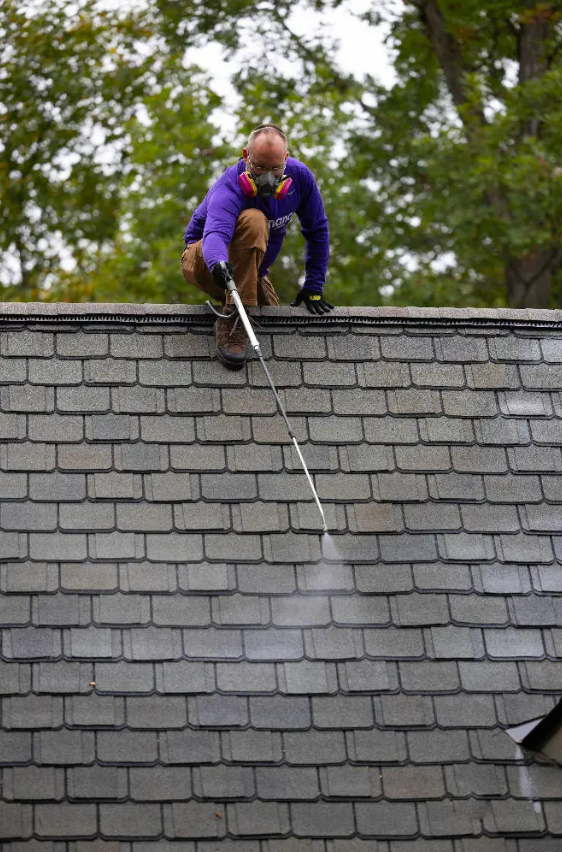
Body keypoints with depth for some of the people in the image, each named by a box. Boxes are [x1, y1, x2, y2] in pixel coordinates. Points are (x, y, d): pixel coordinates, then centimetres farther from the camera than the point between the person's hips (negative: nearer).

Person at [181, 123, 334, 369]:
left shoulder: (300, 176, -15)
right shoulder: (229, 189, -32)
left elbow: (317, 231, -2)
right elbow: (215, 232, -51)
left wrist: (313, 288, -3)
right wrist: (218, 263, -74)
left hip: (251, 272, 7)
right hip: (201, 262, -6)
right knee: (253, 220, -34)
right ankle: (232, 319, -34)